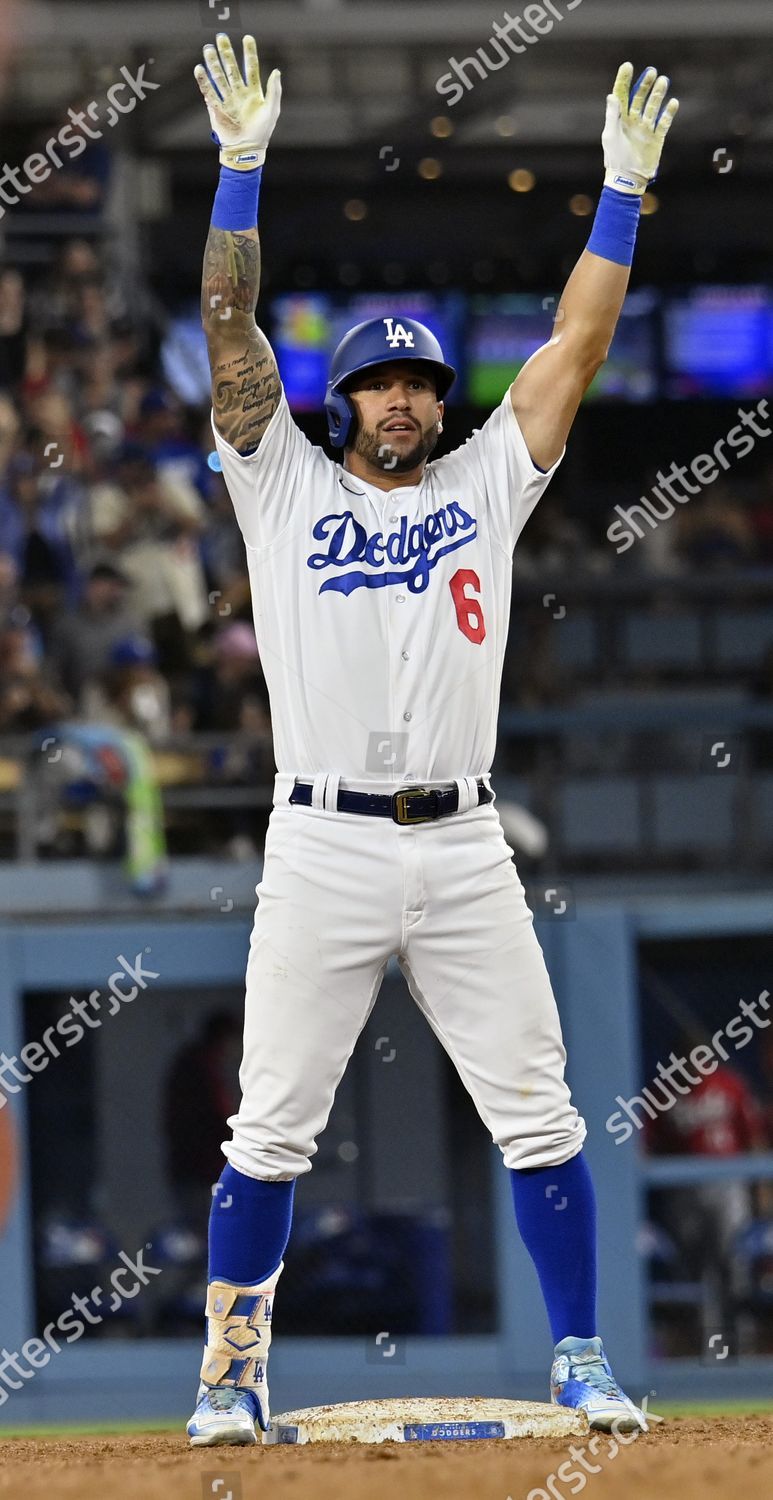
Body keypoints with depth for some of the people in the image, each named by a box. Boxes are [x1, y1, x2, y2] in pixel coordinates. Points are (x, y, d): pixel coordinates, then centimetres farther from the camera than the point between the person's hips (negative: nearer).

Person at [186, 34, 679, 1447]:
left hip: (463, 847, 2)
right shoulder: (286, 489, 9)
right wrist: (241, 166, -8)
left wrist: (622, 188, 6)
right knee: (272, 1125, -1)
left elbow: (575, 345, 11)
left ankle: (579, 1356, 9)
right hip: (322, 845, -2)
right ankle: (232, 1371, 7)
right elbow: (229, 325, 1)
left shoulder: (482, 486, 14)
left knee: (537, 1115, 1)